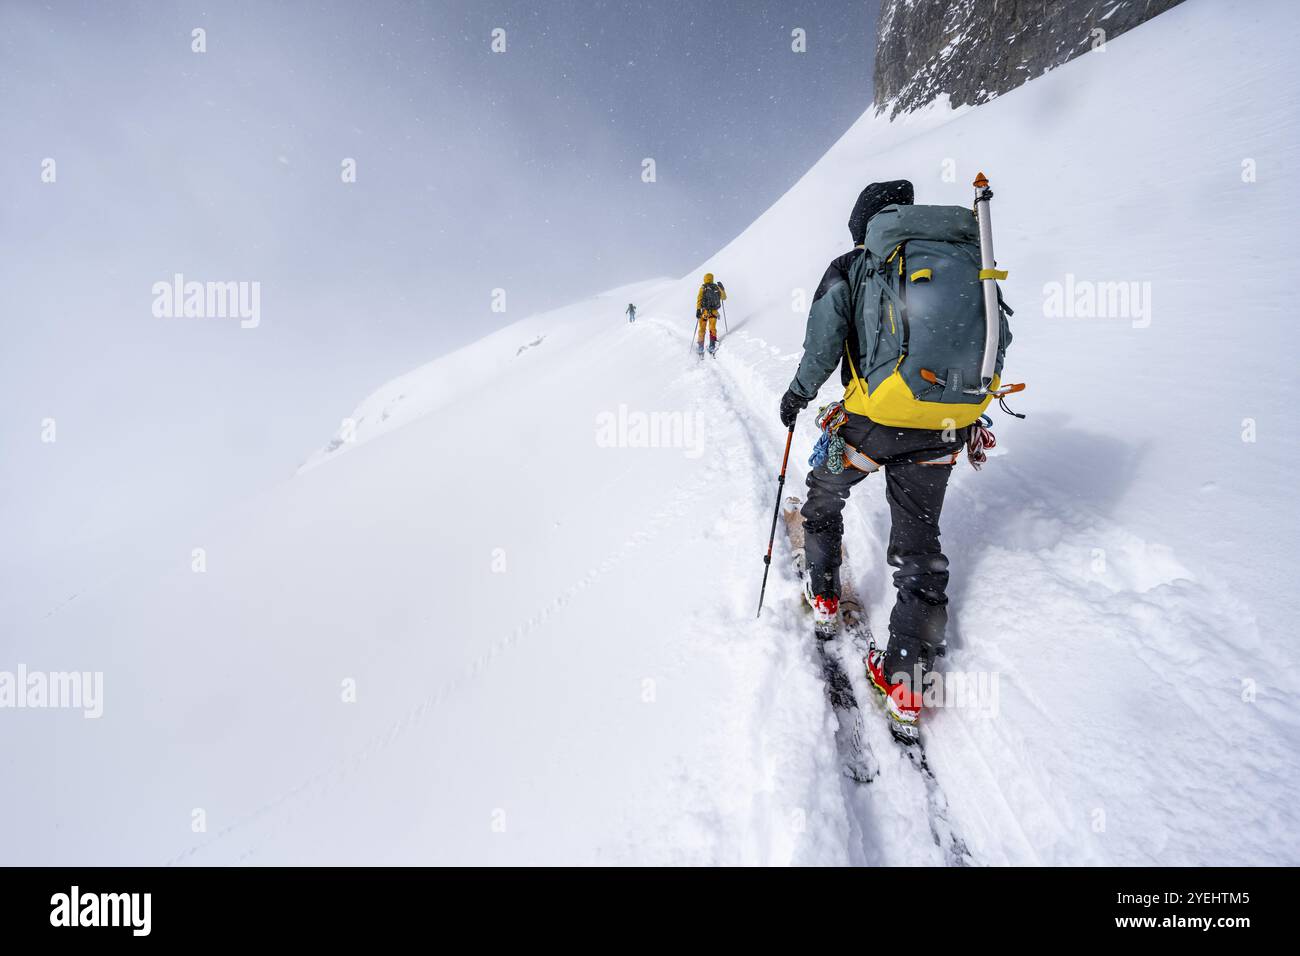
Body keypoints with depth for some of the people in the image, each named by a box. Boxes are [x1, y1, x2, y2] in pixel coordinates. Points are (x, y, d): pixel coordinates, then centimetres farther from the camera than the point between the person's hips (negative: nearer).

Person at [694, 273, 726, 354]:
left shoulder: (703, 288, 1)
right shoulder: (717, 287, 8)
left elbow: (699, 298, -12)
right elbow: (724, 298, 21)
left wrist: (698, 310, -17)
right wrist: (722, 289, 34)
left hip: (704, 311, -1)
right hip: (714, 312, 1)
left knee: (702, 329, 11)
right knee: (712, 328, -3)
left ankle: (700, 347, 17)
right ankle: (712, 345, -22)